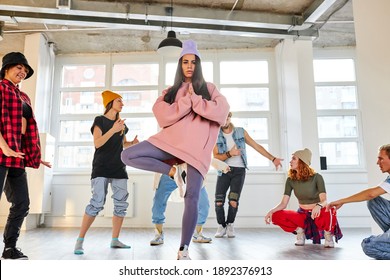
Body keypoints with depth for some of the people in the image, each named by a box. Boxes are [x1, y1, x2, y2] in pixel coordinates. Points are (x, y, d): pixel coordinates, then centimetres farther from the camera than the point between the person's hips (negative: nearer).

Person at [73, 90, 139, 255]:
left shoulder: (122, 124, 16)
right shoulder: (100, 120, -1)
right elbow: (97, 143, -13)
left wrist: (133, 143, 4)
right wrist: (113, 130, -25)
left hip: (119, 169, 6)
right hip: (101, 168, -6)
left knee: (121, 204, 3)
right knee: (97, 203, -16)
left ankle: (115, 240, 14)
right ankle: (80, 241, -4)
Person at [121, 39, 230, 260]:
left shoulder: (209, 88, 14)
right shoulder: (170, 92, 16)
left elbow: (222, 111, -5)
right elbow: (163, 116, -2)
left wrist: (195, 99, -5)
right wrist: (186, 101, -8)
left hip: (197, 147, -2)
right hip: (171, 140, 3)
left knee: (192, 199, -10)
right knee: (128, 156, -12)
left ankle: (184, 250, 5)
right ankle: (172, 171, -3)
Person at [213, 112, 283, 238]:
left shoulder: (241, 132, 4)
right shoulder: (216, 136, 2)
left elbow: (257, 146, 5)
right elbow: (216, 157, -5)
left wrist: (273, 159, 0)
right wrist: (229, 153, -23)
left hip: (239, 170, 0)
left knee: (233, 201, -11)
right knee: (219, 202, -8)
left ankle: (230, 225, 14)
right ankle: (221, 226, 16)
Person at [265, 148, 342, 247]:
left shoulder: (316, 177, -16)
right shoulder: (290, 180, -6)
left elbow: (324, 200, -24)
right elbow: (283, 203, -10)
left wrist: (319, 205, -48)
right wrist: (271, 211, -29)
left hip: (318, 213, -3)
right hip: (302, 215, 4)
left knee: (329, 212, -40)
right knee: (276, 216, -22)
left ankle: (328, 235, -6)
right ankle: (300, 231, 5)